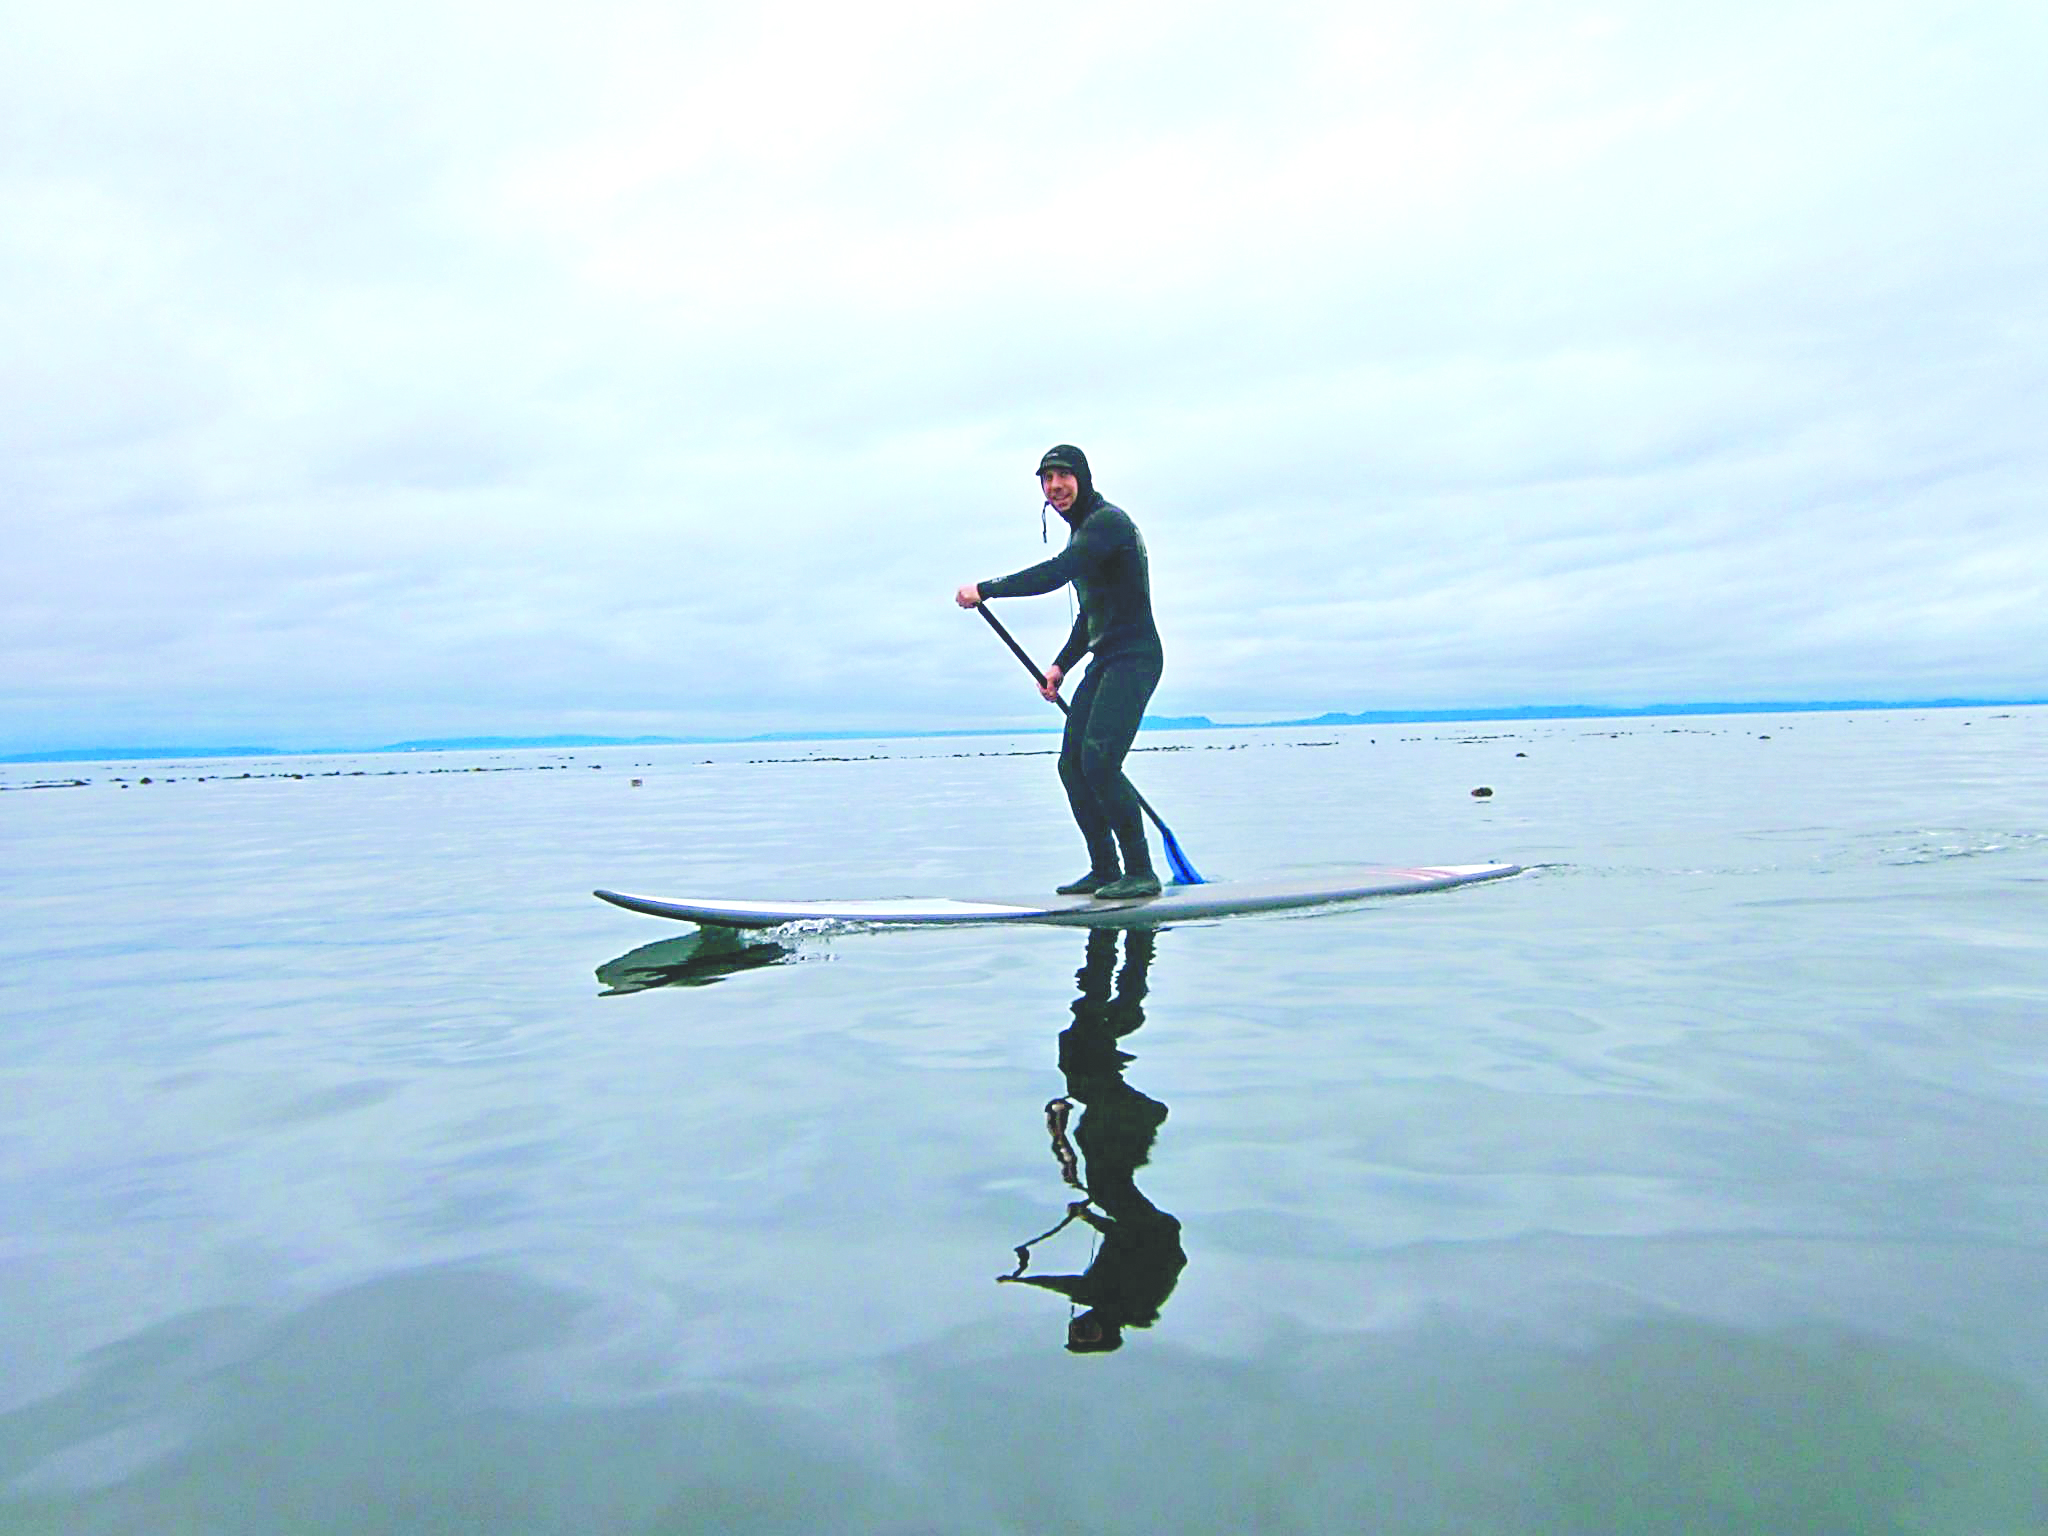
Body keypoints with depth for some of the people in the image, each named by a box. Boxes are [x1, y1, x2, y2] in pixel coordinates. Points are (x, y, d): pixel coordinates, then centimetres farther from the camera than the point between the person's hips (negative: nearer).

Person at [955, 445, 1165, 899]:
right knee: (1072, 765, 6)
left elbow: (1055, 574, -24)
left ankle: (1141, 872, -10)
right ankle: (1105, 870, 15)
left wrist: (986, 589, -20)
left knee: (1099, 761, -19)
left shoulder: (1109, 521, -11)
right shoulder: (1082, 532, 20)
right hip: (1104, 661, 10)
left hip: (1134, 657, -10)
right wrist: (1061, 665, 21)